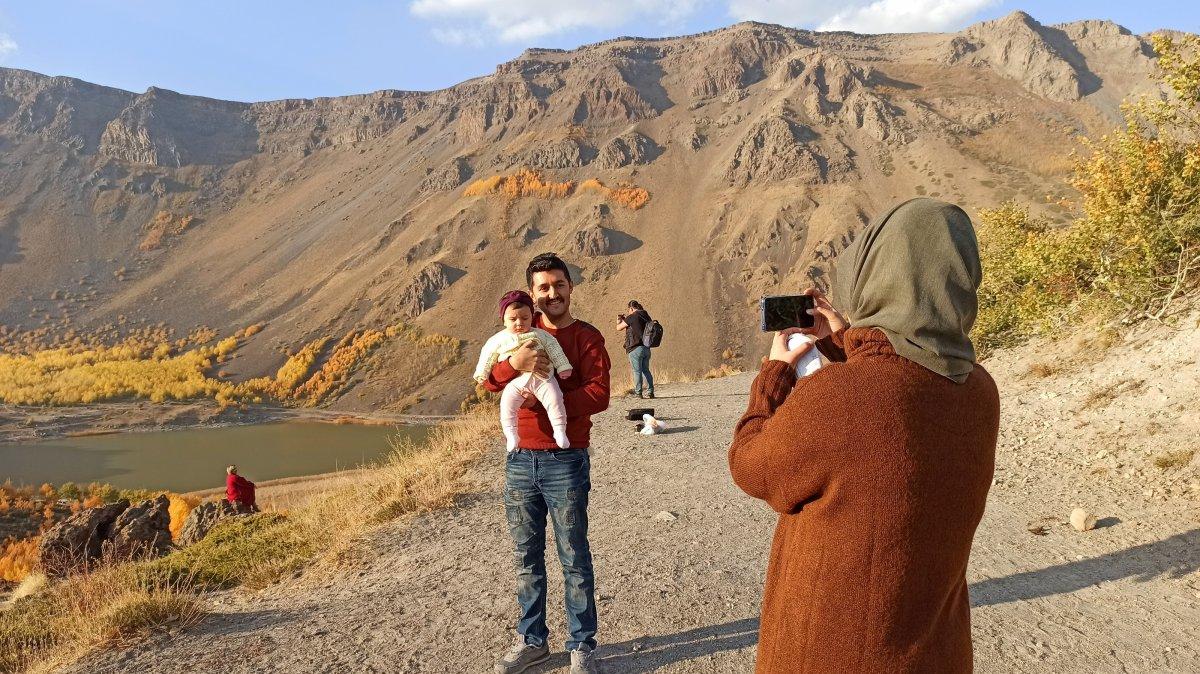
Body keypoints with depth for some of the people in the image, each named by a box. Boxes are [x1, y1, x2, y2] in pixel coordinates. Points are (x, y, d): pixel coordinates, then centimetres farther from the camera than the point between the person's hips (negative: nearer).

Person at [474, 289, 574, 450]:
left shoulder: (540, 335, 11)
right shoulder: (499, 339, 10)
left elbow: (554, 349, 13)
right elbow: (488, 355, 18)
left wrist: (563, 367, 6)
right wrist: (481, 374, 17)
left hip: (542, 378, 0)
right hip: (515, 383, 0)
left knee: (554, 400, -20)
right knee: (507, 405, -22)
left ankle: (560, 431, -12)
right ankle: (511, 435, -15)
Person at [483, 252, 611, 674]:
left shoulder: (587, 337, -2)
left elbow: (599, 394, -15)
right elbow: (489, 382, 0)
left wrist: (544, 401, -20)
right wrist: (514, 363, -21)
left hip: (565, 461, -4)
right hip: (520, 460, 4)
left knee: (574, 558, 5)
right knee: (526, 557, 14)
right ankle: (532, 640, 29)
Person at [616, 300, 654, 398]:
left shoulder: (632, 317, -10)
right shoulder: (646, 316, 13)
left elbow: (619, 328, -1)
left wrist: (619, 321, 20)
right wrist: (625, 320, 29)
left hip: (636, 348, -7)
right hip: (646, 348, 7)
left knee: (637, 371, -2)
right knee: (646, 370, 13)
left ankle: (638, 393, -3)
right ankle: (650, 392, 11)